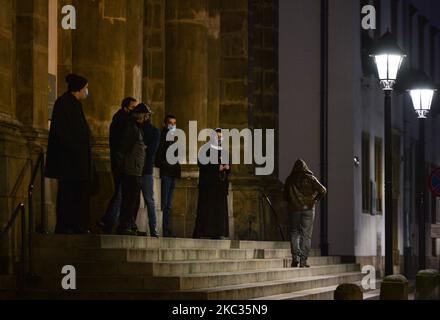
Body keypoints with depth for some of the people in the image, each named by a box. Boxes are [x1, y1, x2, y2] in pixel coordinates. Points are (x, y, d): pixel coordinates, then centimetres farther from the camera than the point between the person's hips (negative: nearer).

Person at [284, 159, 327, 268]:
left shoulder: (290, 180, 3)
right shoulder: (310, 178, -3)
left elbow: (285, 195, 11)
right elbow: (322, 190, -8)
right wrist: (315, 200, 3)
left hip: (294, 209, 1)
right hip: (308, 209, -1)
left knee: (294, 233, 9)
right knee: (306, 234, 2)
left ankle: (296, 257, -7)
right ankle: (303, 260, -1)